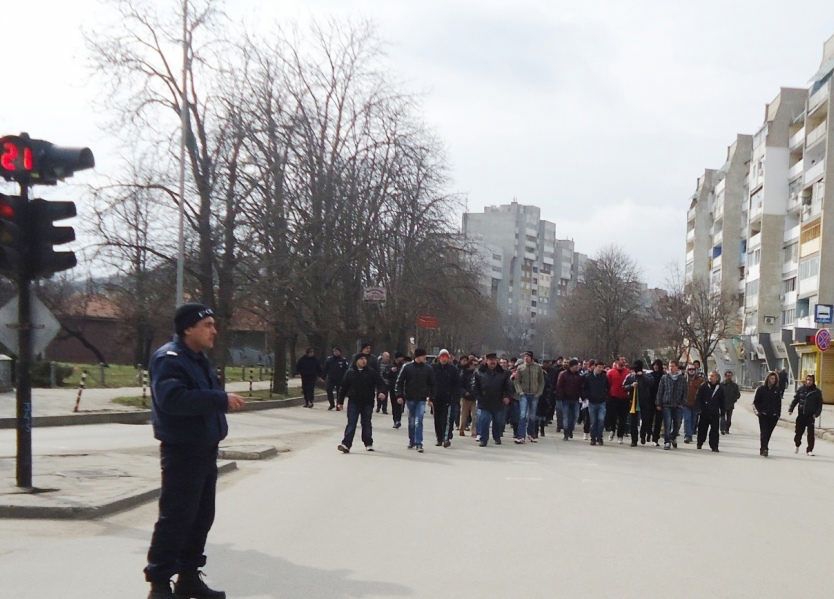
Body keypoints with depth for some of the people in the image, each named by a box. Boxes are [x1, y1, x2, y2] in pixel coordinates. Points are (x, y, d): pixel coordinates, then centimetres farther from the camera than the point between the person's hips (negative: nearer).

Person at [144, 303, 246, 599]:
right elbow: (172, 398, -31)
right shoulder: (169, 358, -16)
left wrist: (223, 400, 6)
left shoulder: (199, 359, 15)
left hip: (205, 450, 10)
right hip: (182, 451, -10)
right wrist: (220, 400, -31)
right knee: (175, 518, -6)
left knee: (201, 516, 14)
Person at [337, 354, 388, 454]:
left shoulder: (372, 372, 0)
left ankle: (368, 444, 24)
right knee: (351, 424, -6)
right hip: (353, 402, 0)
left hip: (367, 403, 0)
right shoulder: (350, 373, 2)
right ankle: (346, 444, -12)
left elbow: (381, 383, -4)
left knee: (366, 423, 11)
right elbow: (343, 388, 7)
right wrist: (340, 401, 7)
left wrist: (381, 392, -25)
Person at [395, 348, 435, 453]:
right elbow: (400, 382, 1)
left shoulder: (428, 368, 0)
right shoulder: (407, 367, -2)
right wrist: (399, 396, -6)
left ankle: (418, 443, -9)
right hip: (410, 399, 1)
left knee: (418, 422, -10)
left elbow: (432, 384, 6)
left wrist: (431, 398, 2)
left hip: (422, 399, -1)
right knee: (411, 421, 12)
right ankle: (412, 441, 27)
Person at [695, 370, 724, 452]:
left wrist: (722, 411, 8)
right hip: (704, 412, 0)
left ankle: (714, 446, 3)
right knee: (702, 429, 9)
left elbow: (722, 402, 11)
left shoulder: (720, 388, 5)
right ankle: (699, 444, 25)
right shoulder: (703, 386, 0)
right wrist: (700, 409, -7)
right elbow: (698, 398, 0)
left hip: (715, 413, 1)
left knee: (715, 430, -1)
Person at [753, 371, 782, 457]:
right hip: (763, 415, -3)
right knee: (764, 432, -12)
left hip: (773, 416, 3)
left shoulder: (777, 390, 8)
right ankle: (764, 449, -18)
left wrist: (778, 413, 7)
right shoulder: (761, 389, 1)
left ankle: (763, 448, 18)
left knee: (768, 433, 7)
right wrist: (759, 410, -5)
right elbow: (756, 401, 5)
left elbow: (779, 403, 14)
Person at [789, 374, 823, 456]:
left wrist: (817, 413, -11)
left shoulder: (817, 391, -2)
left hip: (810, 415, -2)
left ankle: (810, 450, 4)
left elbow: (820, 404, -1)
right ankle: (797, 444, 36)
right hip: (801, 415, 2)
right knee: (799, 431, 9)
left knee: (811, 433, -5)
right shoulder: (801, 389, 4)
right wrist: (791, 409, -2)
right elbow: (795, 400, 8)